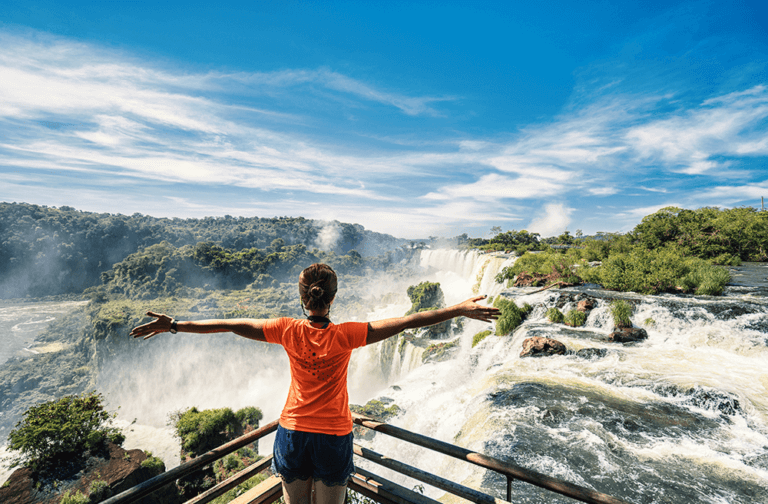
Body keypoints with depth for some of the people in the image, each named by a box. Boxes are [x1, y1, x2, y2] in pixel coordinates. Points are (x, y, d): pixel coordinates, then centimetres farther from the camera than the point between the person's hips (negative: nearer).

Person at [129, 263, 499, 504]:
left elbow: (230, 324, -9)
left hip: (293, 431, 3)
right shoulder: (344, 336, -21)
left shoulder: (288, 331, -15)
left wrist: (174, 326, 3)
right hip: (333, 436, -2)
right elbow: (406, 321, -24)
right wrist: (460, 310, -21)